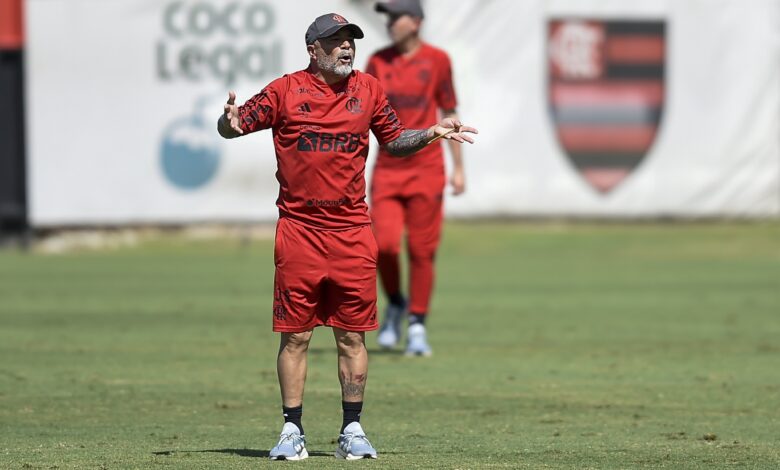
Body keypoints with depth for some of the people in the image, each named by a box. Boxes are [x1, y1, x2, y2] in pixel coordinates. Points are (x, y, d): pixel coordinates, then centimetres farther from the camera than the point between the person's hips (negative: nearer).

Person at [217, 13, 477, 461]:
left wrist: (432, 133, 3)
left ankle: (352, 431, 12)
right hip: (299, 232, -2)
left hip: (353, 234, 2)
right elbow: (233, 126, 0)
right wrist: (230, 121, -23)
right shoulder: (286, 90, 0)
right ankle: (292, 432, 7)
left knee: (352, 336, 5)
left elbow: (395, 140, 19)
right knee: (295, 335, 1)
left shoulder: (368, 89, 9)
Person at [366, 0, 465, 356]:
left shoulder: (436, 60, 0)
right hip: (387, 168, 1)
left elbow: (450, 114, 5)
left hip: (426, 169, -1)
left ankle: (417, 326, 12)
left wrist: (458, 168, 3)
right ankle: (395, 304, 16)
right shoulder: (378, 63, 5)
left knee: (421, 250, -1)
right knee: (385, 244, -11)